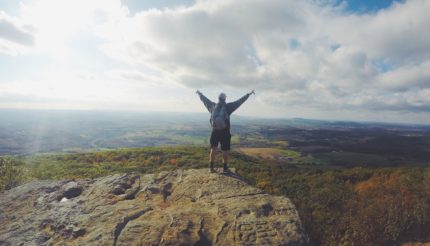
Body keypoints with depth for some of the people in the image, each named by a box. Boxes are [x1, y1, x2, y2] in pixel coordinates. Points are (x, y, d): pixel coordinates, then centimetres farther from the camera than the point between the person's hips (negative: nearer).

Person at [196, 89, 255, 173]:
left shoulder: (213, 106, -2)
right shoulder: (228, 107, -10)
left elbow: (204, 99, 14)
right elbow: (240, 101, -7)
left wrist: (199, 93, 31)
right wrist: (248, 94, 0)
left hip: (215, 132, 3)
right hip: (225, 132, -3)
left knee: (213, 149, 13)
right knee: (225, 151, 8)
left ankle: (211, 167, 15)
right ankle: (225, 168, 17)